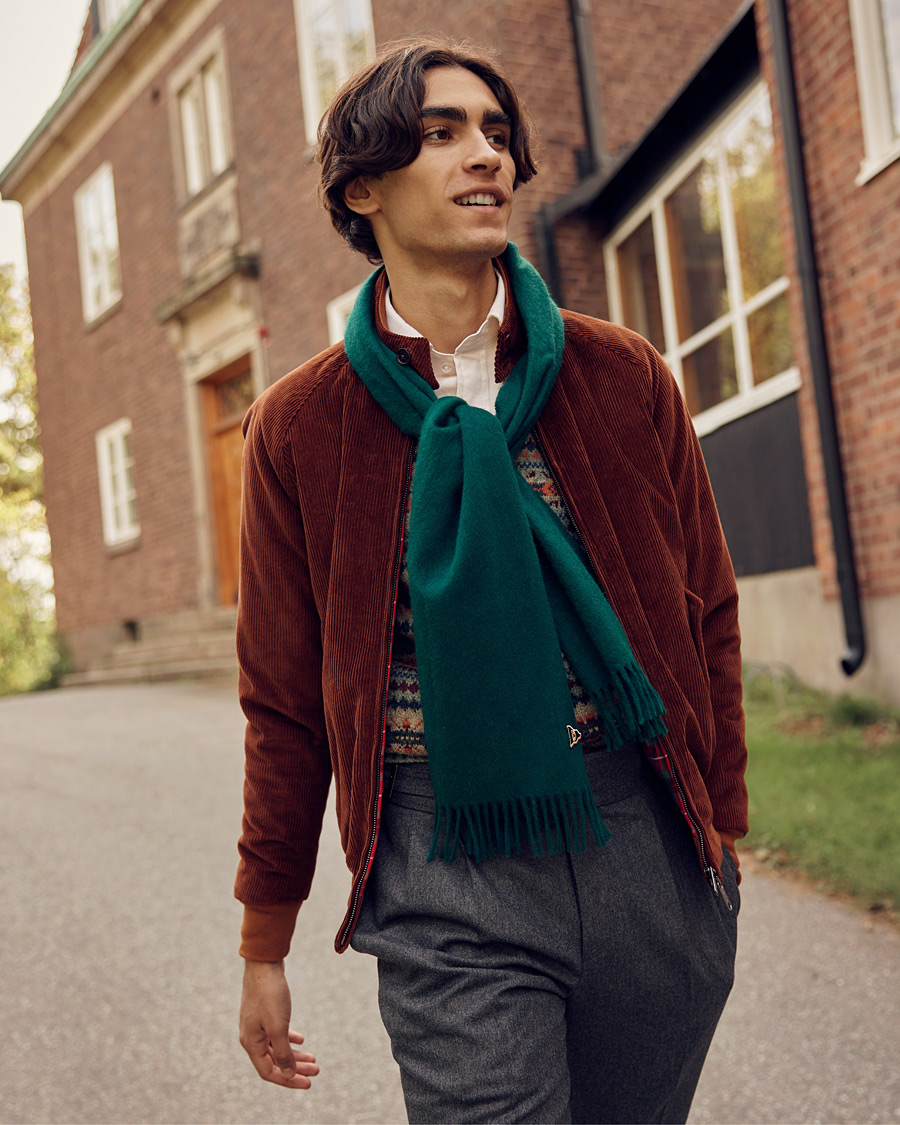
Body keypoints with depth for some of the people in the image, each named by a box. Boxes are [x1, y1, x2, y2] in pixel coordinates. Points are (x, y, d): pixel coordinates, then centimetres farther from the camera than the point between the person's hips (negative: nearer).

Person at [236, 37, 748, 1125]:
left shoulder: (624, 378, 4)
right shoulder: (297, 426, 1)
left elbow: (705, 615, 10)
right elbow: (285, 700, 4)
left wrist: (720, 825, 7)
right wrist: (264, 945, 9)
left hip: (650, 843, 3)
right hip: (446, 873, -2)